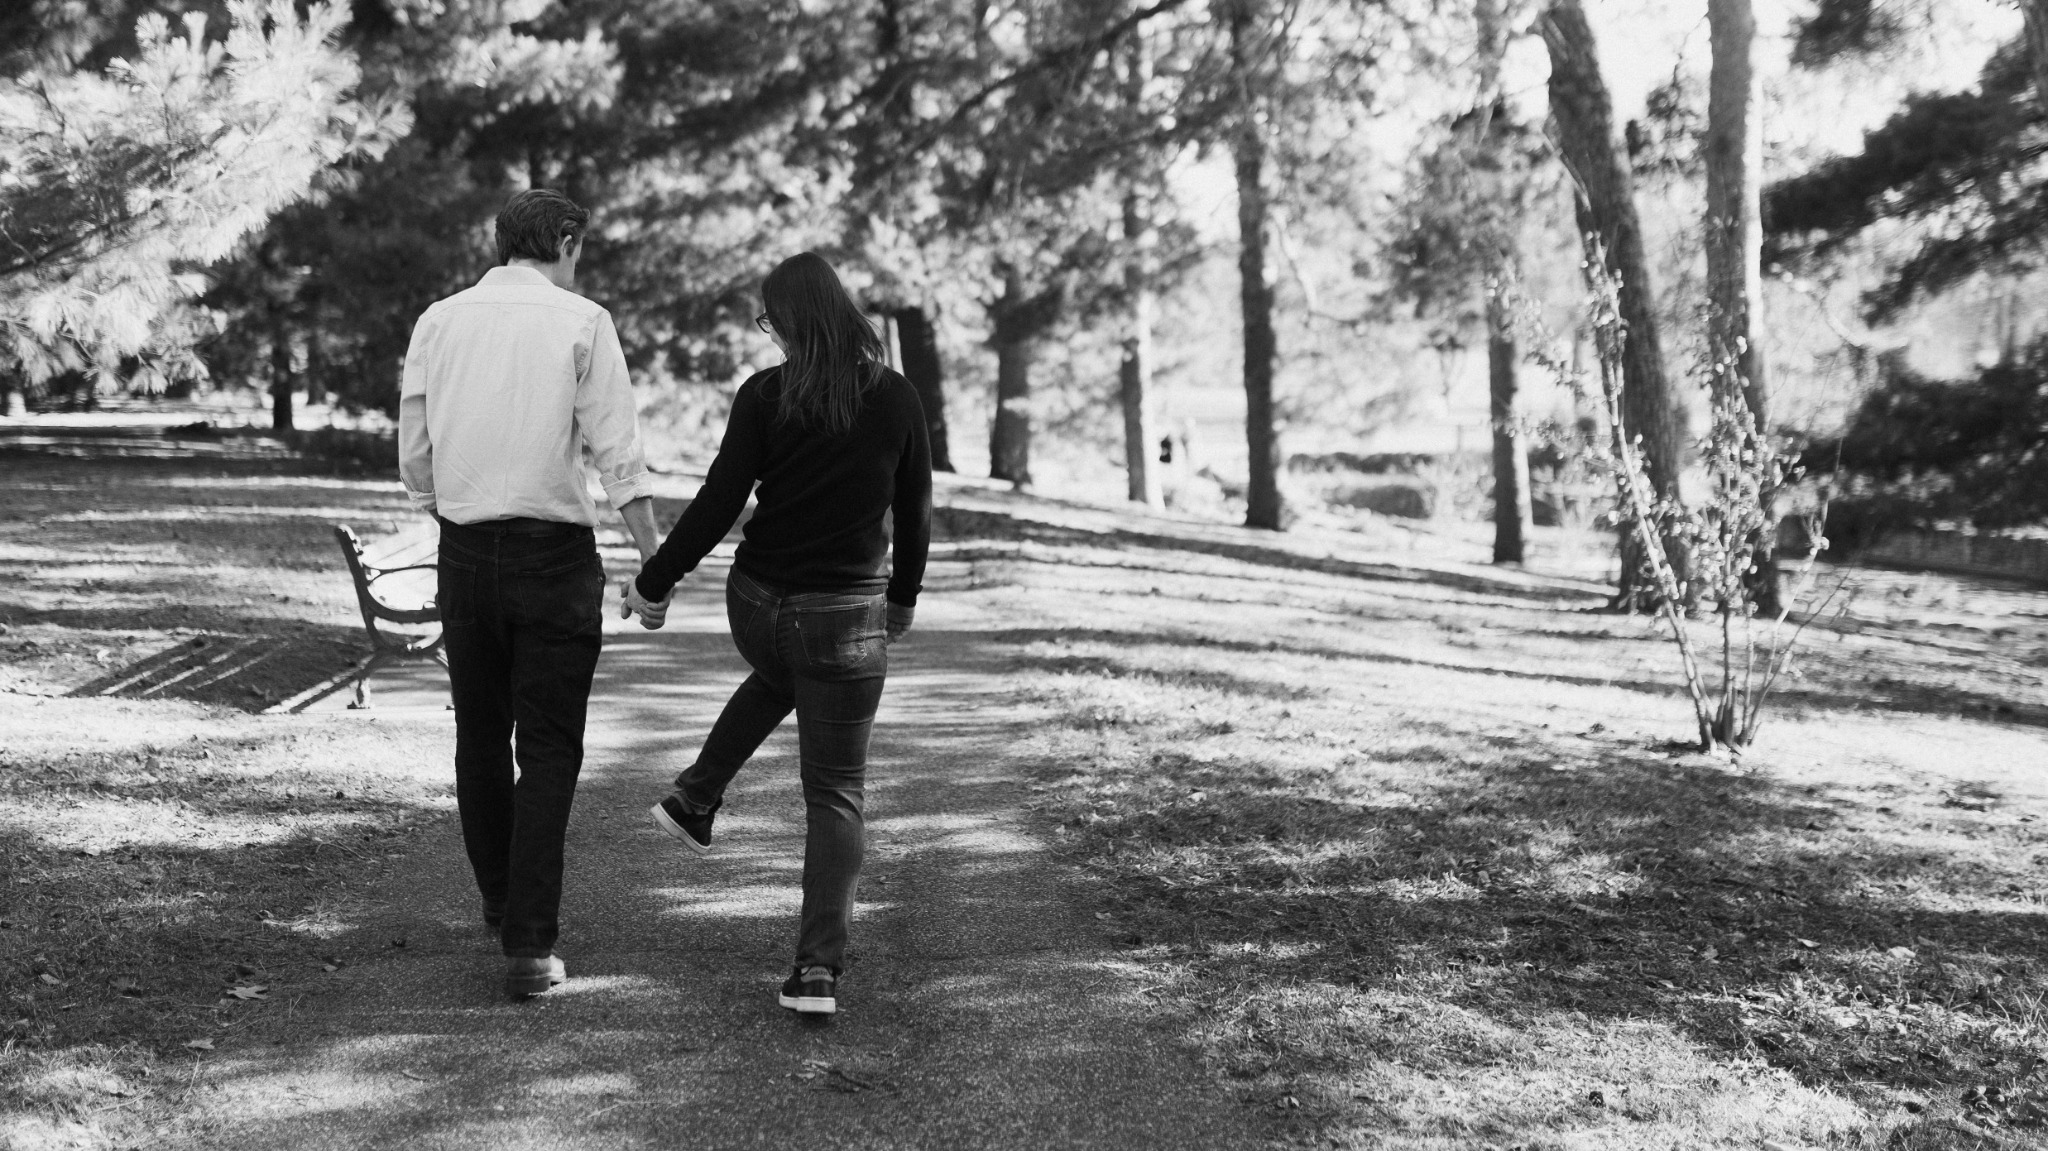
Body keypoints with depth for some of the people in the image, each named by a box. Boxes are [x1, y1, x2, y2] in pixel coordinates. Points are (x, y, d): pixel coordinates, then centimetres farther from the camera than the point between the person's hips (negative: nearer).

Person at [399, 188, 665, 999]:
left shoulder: (438, 321, 7)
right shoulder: (581, 322, -3)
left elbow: (414, 460, 8)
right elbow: (618, 453, -9)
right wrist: (655, 559, -6)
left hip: (464, 550, 4)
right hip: (553, 547, -3)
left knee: (480, 738, 17)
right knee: (548, 749, 0)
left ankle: (504, 908, 31)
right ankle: (529, 945, -5)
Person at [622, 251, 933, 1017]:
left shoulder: (765, 396, -9)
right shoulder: (896, 400, -4)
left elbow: (717, 505, -9)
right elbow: (915, 515, 3)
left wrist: (654, 583, 3)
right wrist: (904, 597, 20)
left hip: (759, 602, 1)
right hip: (847, 615, -1)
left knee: (778, 678, 39)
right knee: (835, 793, 6)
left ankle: (696, 802, 37)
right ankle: (818, 970, -3)